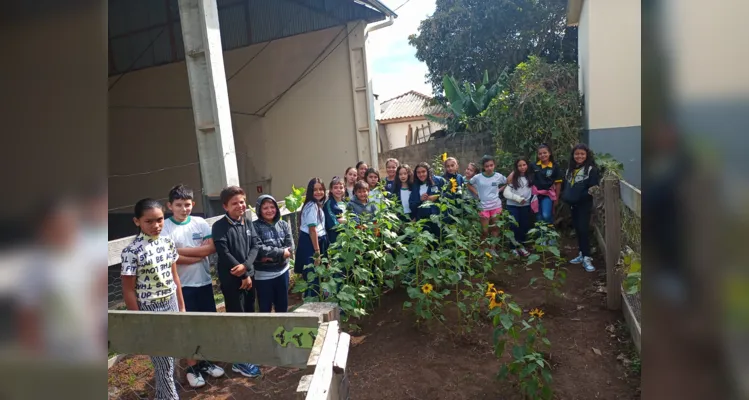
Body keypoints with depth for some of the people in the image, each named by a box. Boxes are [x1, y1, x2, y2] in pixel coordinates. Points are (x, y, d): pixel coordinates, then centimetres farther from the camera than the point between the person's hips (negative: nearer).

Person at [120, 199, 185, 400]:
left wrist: (181, 307, 11)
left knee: (170, 358, 18)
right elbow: (128, 290, -12)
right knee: (164, 364, 5)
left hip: (171, 304, 6)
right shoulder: (132, 251, -17)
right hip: (150, 310, -5)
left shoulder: (167, 242, -1)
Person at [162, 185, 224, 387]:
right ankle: (192, 367, 24)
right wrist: (199, 252, -16)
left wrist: (182, 250, -16)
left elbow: (212, 247, -10)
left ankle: (205, 361, 32)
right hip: (182, 285, -3)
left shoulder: (200, 222, 0)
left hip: (204, 281, 4)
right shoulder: (165, 227, -9)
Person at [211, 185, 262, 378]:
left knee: (249, 315, 17)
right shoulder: (219, 226, -13)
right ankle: (240, 361, 11)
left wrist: (246, 265, -17)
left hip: (249, 275, 6)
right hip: (231, 279, -6)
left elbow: (255, 245, 1)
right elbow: (224, 254, -17)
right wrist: (242, 275, -15)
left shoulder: (248, 223, 6)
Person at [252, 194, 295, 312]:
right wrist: (281, 252, -16)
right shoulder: (255, 226, -9)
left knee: (283, 307, 18)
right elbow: (259, 249, -18)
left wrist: (272, 256, -17)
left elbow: (290, 248, -4)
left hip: (282, 271, 4)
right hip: (263, 275, -4)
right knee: (265, 309, 9)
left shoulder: (284, 225, 4)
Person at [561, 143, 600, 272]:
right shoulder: (570, 169, 13)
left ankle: (587, 258, -4)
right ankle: (582, 254, 22)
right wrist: (565, 196, 5)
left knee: (583, 230, -9)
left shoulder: (591, 169, -9)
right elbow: (565, 186, 20)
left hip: (584, 205, -7)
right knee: (577, 229, 12)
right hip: (572, 205, 7)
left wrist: (580, 197, -22)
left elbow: (594, 188, -16)